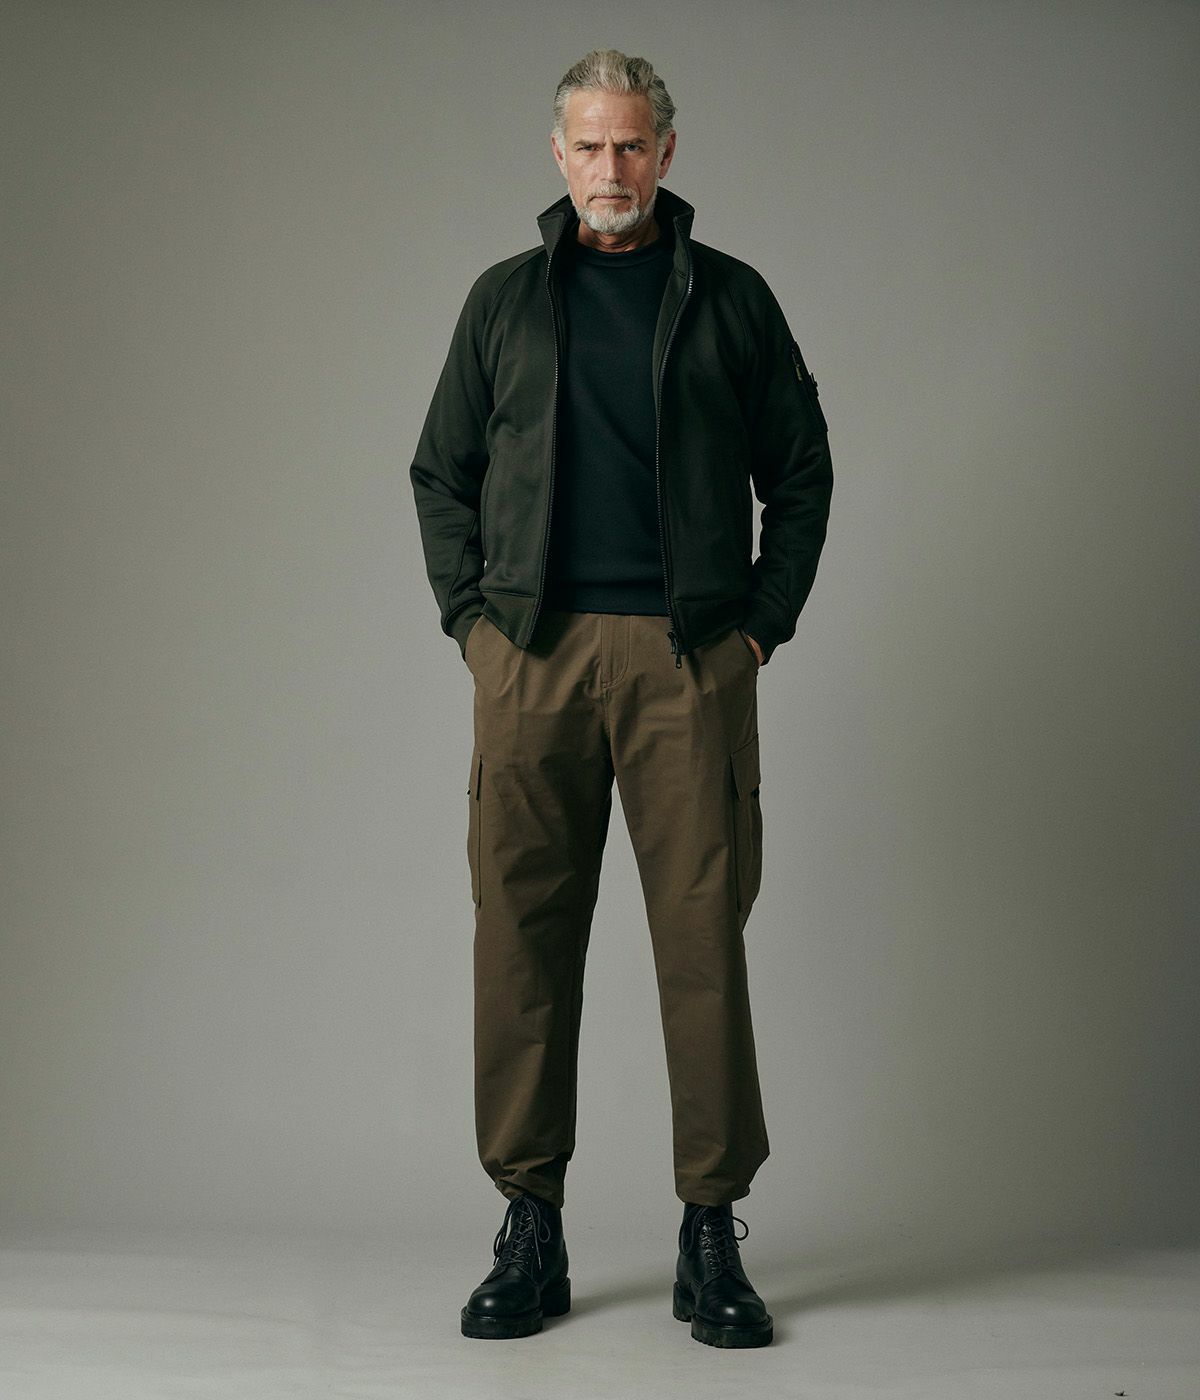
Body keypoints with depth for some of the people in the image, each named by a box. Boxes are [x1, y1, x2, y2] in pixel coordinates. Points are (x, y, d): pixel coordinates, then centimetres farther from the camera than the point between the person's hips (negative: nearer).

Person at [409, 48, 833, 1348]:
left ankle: (712, 1236, 6)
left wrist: (763, 623, 3)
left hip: (690, 657, -1)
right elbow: (441, 473, 17)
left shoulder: (730, 298, 10)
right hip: (532, 656, 1)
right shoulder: (505, 299, 13)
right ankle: (530, 1229, 11)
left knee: (704, 936, -3)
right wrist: (470, 618, 5)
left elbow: (801, 470, 12)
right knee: (522, 936, 1)